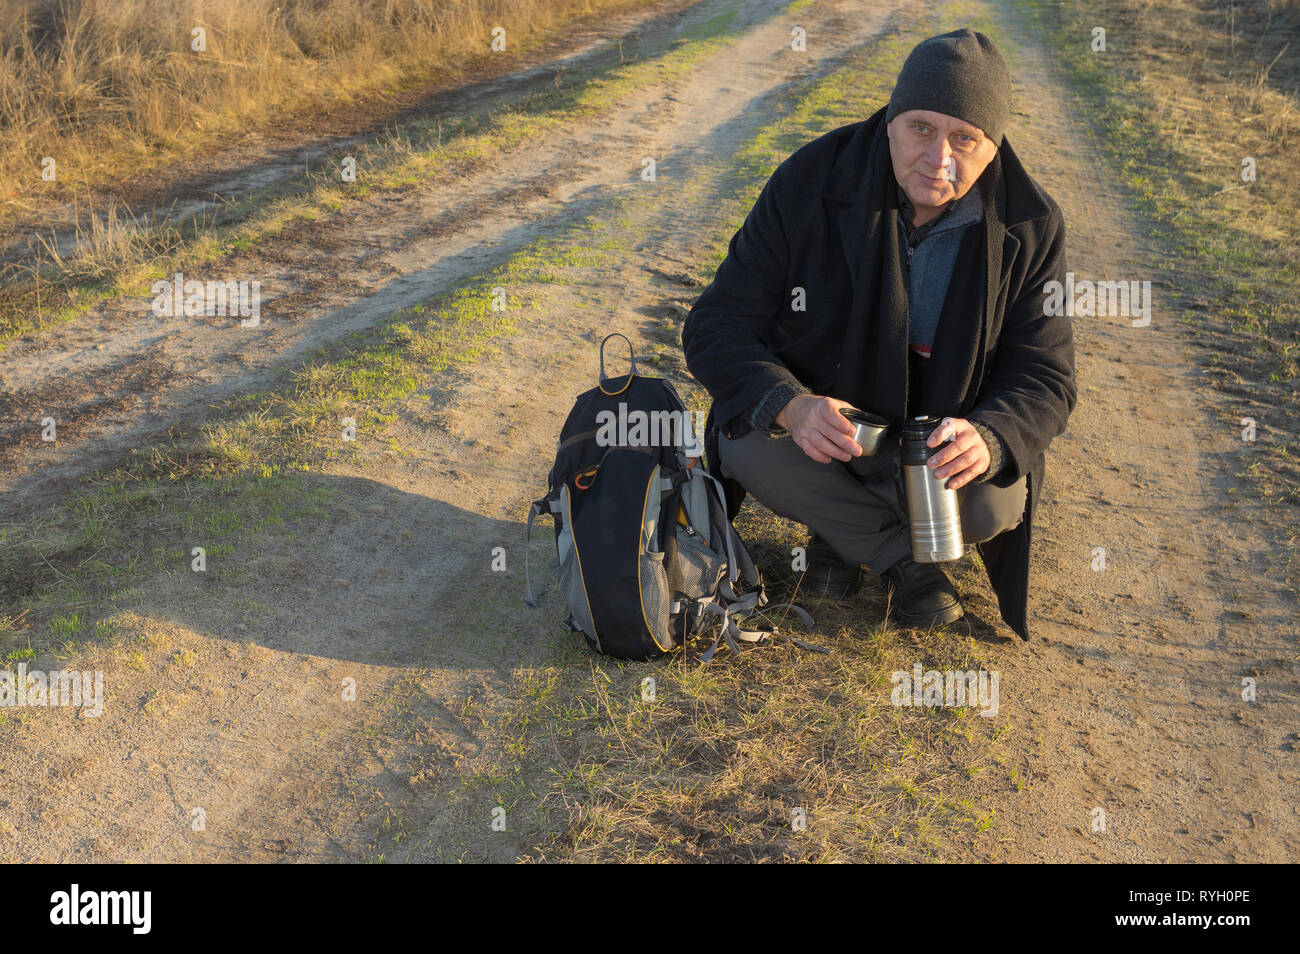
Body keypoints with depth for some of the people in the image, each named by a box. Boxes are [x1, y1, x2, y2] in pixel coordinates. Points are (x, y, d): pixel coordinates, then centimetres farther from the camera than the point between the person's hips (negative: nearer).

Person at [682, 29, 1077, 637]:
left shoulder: (1030, 227, -13)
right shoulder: (808, 184, -17)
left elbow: (1044, 376, -11)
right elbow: (716, 329, -17)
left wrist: (989, 438, -36)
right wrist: (790, 406, -39)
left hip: (943, 449, 1)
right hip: (816, 427, 0)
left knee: (994, 504, -30)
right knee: (749, 442, -31)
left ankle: (845, 529, 3)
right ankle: (901, 557, -8)